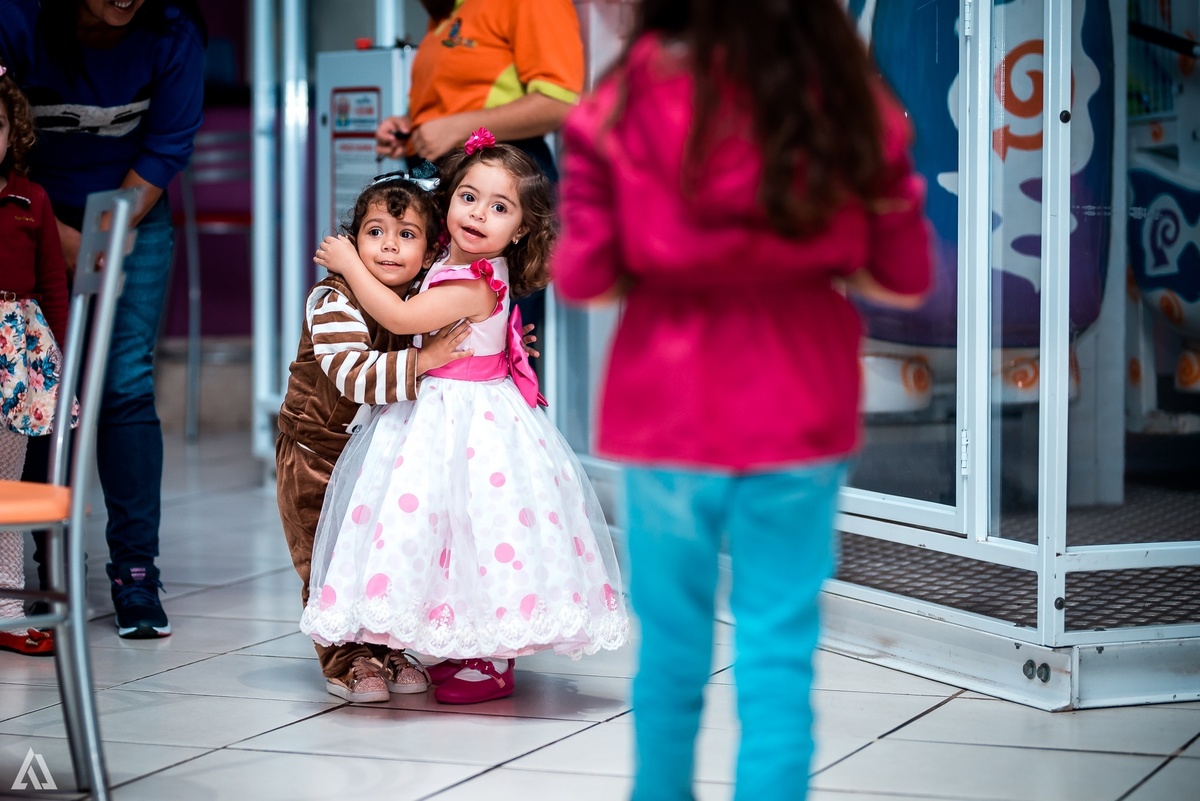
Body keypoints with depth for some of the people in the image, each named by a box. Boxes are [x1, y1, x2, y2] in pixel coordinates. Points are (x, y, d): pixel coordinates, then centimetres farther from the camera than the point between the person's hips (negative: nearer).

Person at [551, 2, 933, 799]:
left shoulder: (628, 101, -9)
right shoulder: (853, 104, -6)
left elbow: (582, 278, -7)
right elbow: (905, 280, 1)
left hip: (669, 412, 0)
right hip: (797, 414, 0)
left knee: (671, 653, 15)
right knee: (780, 660, 6)